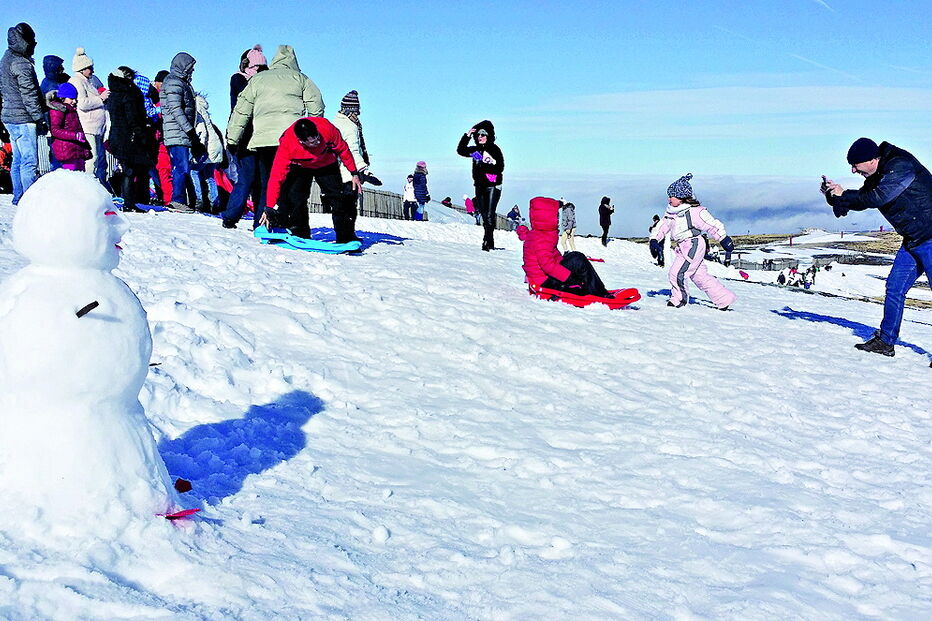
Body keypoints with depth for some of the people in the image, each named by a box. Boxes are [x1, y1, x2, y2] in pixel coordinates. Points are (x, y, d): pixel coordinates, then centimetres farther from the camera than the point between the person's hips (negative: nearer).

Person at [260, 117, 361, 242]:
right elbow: (276, 177, -35)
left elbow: (342, 149, -16)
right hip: (300, 167, 0)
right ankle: (299, 235, -1)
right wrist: (269, 207, -38)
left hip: (326, 165, 1)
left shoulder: (327, 128, -36)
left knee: (337, 198, -8)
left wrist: (354, 173, -10)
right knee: (293, 198, -16)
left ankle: (346, 238, 1)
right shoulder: (287, 144, -37)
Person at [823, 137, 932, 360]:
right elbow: (860, 200, 14)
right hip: (912, 241, 10)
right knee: (894, 288, 10)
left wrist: (844, 195, -17)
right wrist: (833, 195, -4)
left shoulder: (901, 167, -19)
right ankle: (885, 341, 18)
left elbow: (879, 197, -28)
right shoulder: (876, 177, 10)